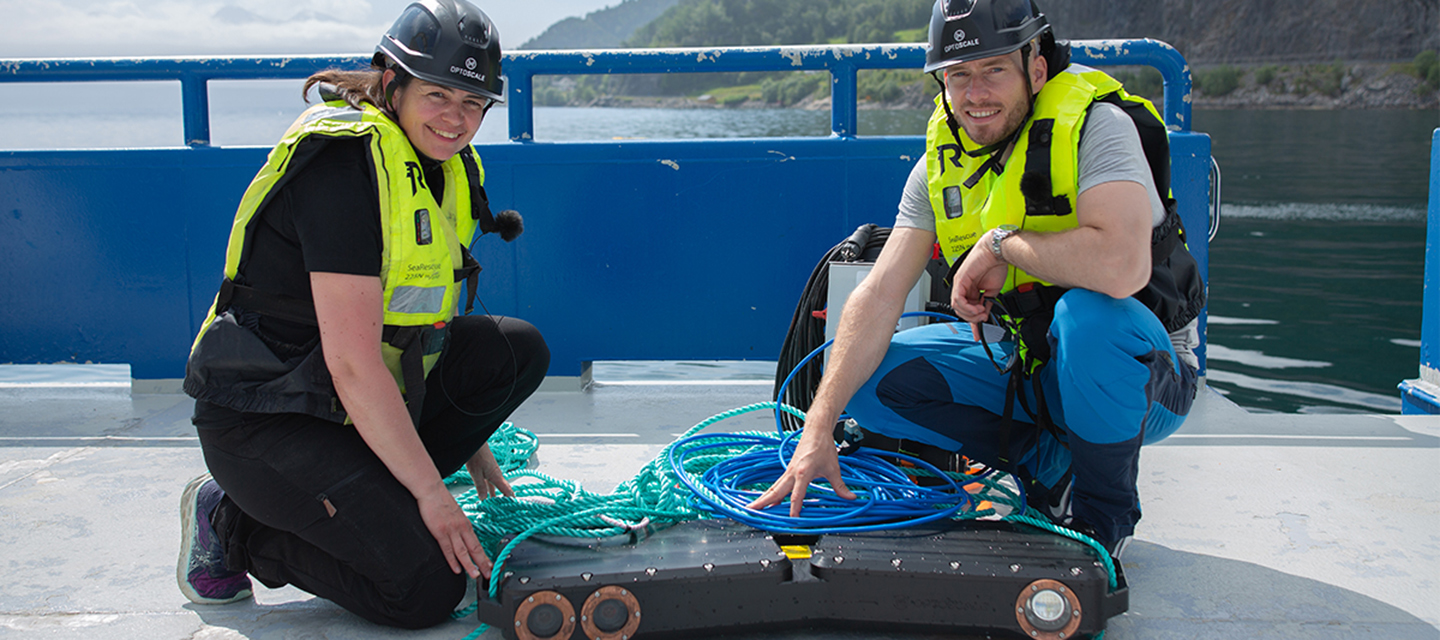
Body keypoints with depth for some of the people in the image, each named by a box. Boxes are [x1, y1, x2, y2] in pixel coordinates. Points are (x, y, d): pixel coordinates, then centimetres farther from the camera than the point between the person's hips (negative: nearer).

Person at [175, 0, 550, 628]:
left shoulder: (446, 164, 6)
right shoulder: (344, 159, -23)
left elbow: (424, 320, 17)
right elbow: (352, 362, -27)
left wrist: (473, 445, 16)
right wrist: (433, 493, -23)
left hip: (367, 404, 9)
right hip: (265, 421, -9)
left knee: (517, 349, -5)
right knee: (427, 588, -18)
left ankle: (376, 494, 4)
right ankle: (233, 527, 4)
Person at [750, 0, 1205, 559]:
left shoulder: (1095, 126, -21)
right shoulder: (942, 163, -3)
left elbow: (1121, 266, -40)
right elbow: (878, 295, -9)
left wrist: (1000, 243, -24)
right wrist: (818, 430, -18)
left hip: (1144, 368, -5)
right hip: (1023, 363, 6)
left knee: (1090, 313, -39)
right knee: (874, 378, -10)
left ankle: (1103, 510, -12)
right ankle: (1052, 465, -1)